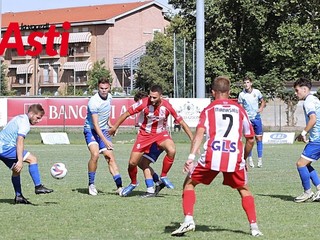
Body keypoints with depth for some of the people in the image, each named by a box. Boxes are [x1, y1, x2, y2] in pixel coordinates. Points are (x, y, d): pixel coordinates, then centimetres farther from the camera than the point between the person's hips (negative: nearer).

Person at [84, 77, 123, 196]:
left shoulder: (109, 97, 1)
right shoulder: (94, 102, -22)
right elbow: (95, 125, -25)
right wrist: (105, 140, -29)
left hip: (104, 130, 6)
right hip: (91, 130, -6)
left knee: (110, 157, -3)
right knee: (95, 154, -26)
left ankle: (119, 186, -5)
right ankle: (91, 184, -10)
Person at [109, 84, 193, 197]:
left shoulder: (167, 106, -20)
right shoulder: (144, 103, -21)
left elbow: (181, 122, -12)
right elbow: (127, 113, -8)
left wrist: (193, 140, -13)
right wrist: (114, 127, 0)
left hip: (161, 134, 0)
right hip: (144, 134, 0)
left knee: (172, 150, -31)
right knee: (132, 163, -3)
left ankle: (163, 176, -8)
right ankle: (133, 183, 29)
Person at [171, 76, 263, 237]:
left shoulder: (209, 109, 12)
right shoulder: (239, 110, 18)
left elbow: (200, 133, -5)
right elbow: (250, 140, 20)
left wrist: (191, 156, -13)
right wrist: (244, 159, 35)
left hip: (212, 156, -2)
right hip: (234, 157, 2)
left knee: (189, 184, 18)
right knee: (244, 189, 24)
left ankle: (188, 220, 1)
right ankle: (254, 227, 14)